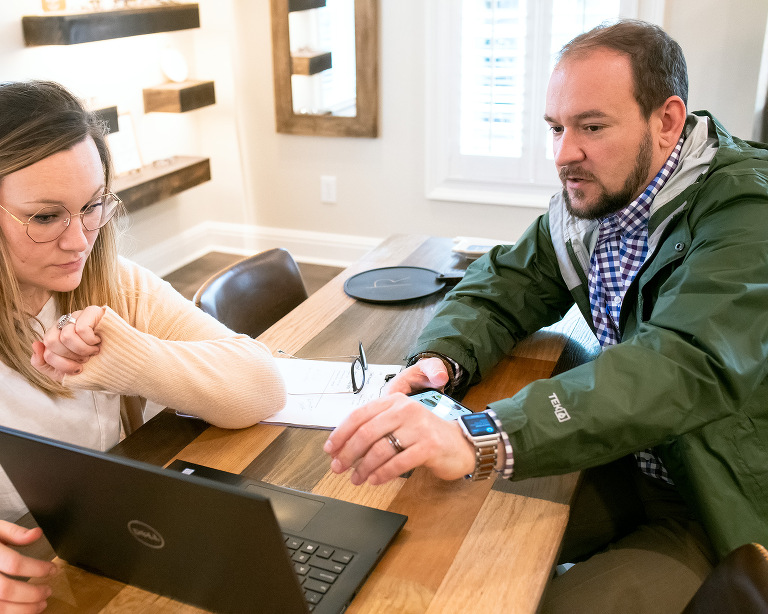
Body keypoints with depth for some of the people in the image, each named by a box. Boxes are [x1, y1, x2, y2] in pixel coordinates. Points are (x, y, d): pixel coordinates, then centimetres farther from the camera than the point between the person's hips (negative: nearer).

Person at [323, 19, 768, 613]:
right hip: (628, 462, 6)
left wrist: (477, 439, -51)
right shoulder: (591, 199, -1)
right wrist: (440, 360, -21)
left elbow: (683, 368, -39)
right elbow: (504, 285, 3)